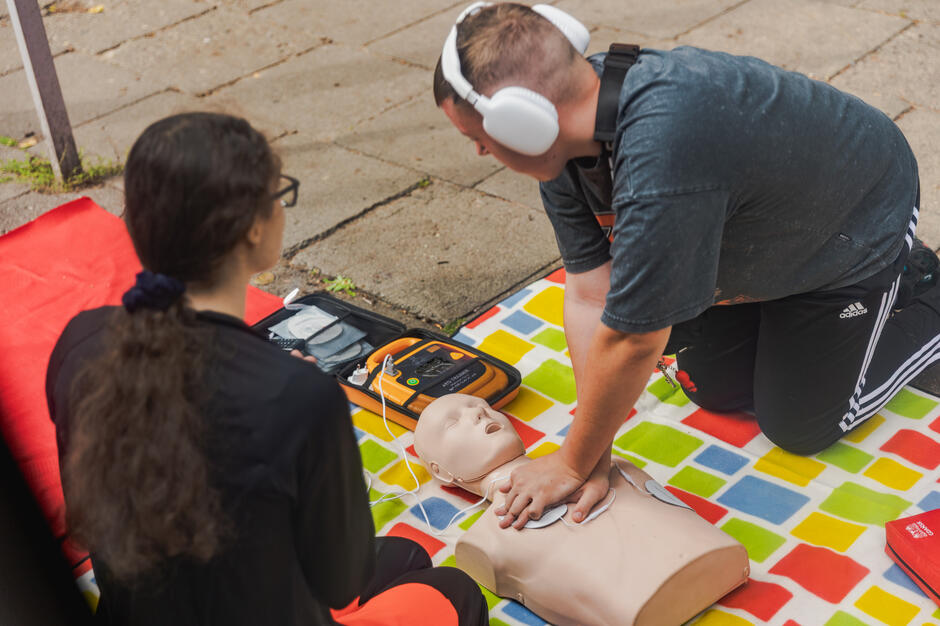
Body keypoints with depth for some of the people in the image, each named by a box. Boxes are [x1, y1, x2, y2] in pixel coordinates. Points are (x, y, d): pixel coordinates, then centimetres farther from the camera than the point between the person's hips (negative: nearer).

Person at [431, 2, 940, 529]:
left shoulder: (662, 161, -47)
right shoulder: (563, 135, -19)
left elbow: (632, 340, -37)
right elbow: (590, 298, -17)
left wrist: (573, 465, -23)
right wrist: (596, 461, -20)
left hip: (862, 228, -7)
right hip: (756, 241, 7)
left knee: (798, 426, 4)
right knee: (714, 390, 14)